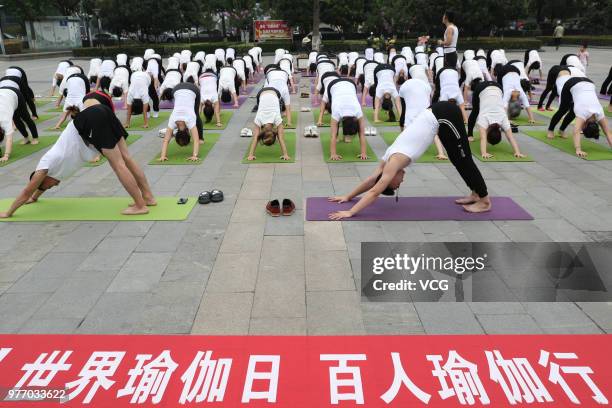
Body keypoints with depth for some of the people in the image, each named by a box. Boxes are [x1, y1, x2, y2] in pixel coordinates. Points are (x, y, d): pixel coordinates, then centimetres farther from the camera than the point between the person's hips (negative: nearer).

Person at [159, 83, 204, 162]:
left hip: (193, 90, -2)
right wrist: (163, 155, -41)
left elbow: (196, 140, -39)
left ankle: (201, 137, 28)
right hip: (177, 90, 2)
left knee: (196, 116, 11)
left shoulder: (189, 120, -31)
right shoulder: (173, 121, -24)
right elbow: (165, 140, -29)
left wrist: (194, 155, -52)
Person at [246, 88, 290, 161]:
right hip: (261, 93, 1)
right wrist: (250, 155, -46)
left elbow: (281, 139, -40)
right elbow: (254, 139, -38)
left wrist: (286, 154, -45)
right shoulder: (258, 120, -35)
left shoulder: (277, 119, -37)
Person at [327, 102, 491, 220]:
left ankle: (485, 201, 12)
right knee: (457, 159, 16)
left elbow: (374, 192, -17)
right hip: (438, 114, 7)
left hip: (445, 116, -7)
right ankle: (476, 194, 28)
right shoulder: (391, 156, 4)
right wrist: (347, 197, 17)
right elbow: (371, 179, 14)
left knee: (462, 159, 1)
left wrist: (350, 212, -16)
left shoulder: (395, 161, -16)